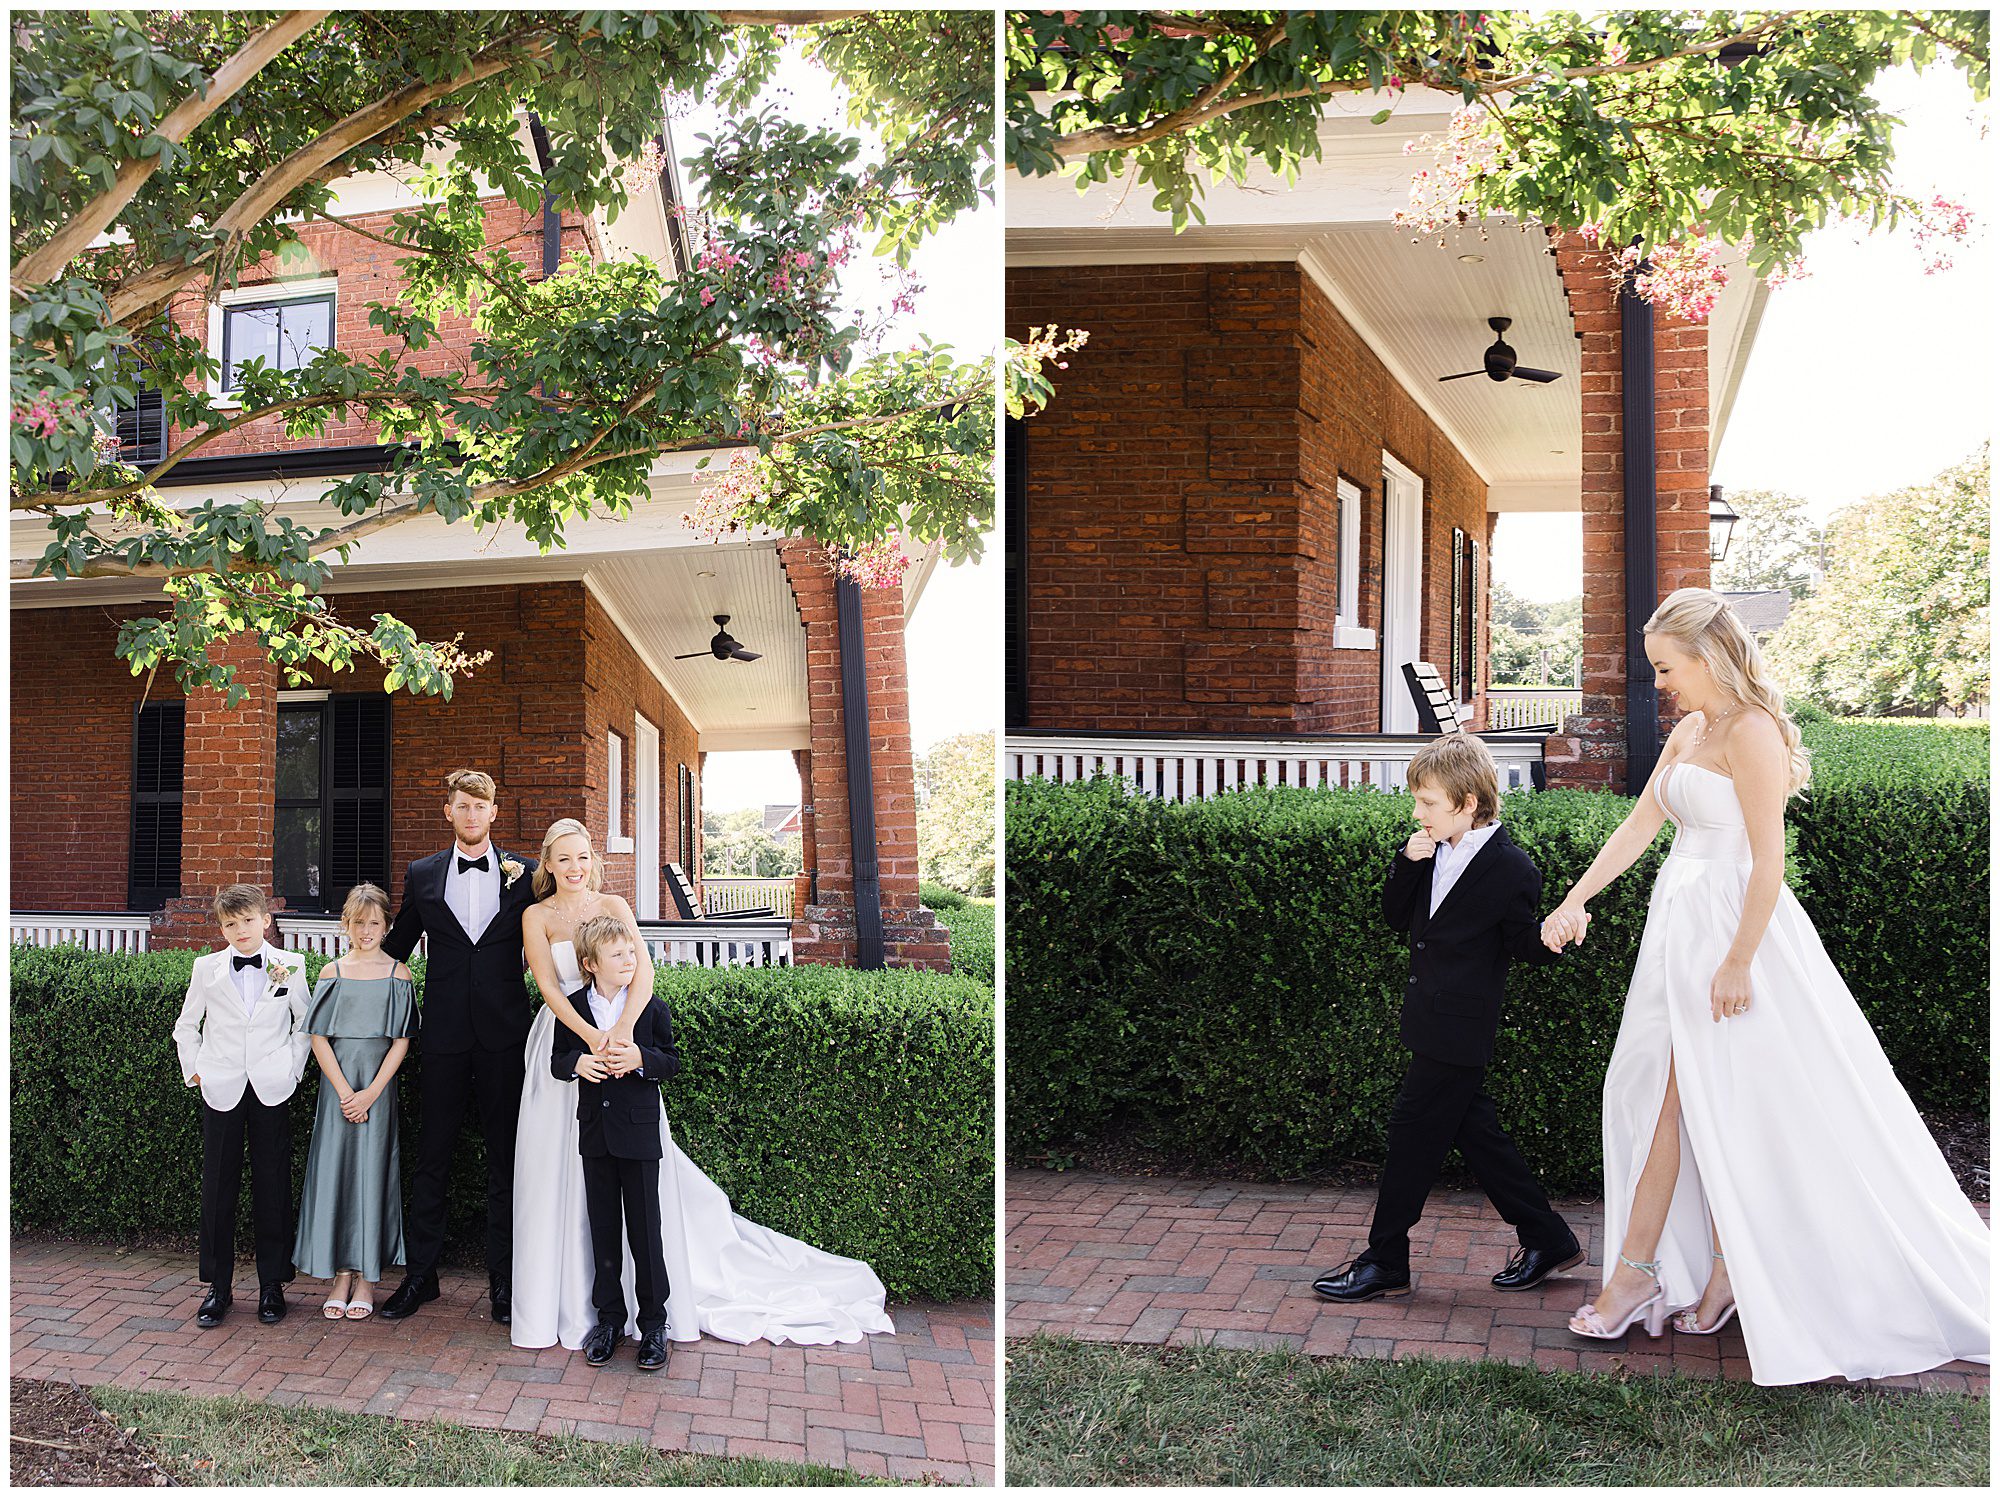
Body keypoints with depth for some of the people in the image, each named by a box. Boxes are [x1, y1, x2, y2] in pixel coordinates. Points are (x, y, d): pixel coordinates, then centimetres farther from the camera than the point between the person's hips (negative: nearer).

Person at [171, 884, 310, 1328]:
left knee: (272, 1186, 2)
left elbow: (305, 1022, 12)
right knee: (217, 1187, 2)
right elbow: (186, 1026, 16)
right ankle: (217, 1286, 12)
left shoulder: (289, 966, 2)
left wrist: (293, 1068, 5)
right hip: (221, 1089, 1)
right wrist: (194, 1070, 8)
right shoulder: (207, 968, 4)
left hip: (271, 1089, -1)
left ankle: (272, 1285, 11)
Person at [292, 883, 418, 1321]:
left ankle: (367, 1276, 7)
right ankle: (341, 1273, 8)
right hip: (337, 1083, 1)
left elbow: (401, 1040, -2)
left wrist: (372, 1092, -11)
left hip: (378, 1085, -1)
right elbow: (319, 1039, 1)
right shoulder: (332, 972, 5)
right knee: (335, 1168, 0)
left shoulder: (397, 973, 2)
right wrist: (345, 1092, -9)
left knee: (372, 1170, 0)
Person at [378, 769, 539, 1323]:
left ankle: (503, 1278, 13)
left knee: (505, 1158, 5)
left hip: (504, 1033, -1)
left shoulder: (523, 875, 4)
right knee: (431, 1157, 6)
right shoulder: (423, 875, 8)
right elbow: (397, 945, 17)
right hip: (445, 1034, 1)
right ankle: (420, 1274, 17)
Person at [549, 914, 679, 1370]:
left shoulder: (651, 1007, -4)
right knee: (603, 1230, 11)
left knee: (645, 1230, 1)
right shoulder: (573, 1007, 2)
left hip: (639, 1132, -2)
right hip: (595, 1132, 2)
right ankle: (609, 1317, 22)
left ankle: (653, 1323, 12)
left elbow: (672, 1061, -1)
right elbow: (556, 1060, 6)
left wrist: (642, 1058, -21)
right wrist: (577, 1062, -16)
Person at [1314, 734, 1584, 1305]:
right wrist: (1408, 865, -5)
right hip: (1438, 1024, 8)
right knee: (1474, 1130, 15)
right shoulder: (1435, 852, 7)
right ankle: (1549, 1241, 26)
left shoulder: (1510, 870, -16)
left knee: (1413, 1132, -2)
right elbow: (1398, 916, 11)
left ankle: (1385, 1263, 10)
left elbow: (1522, 943, -9)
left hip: (1456, 1030, -8)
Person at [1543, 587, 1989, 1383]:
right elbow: (1640, 823, 14)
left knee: (1729, 1108, 0)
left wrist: (1739, 961, -20)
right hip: (1679, 926, 9)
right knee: (1657, 1095, 8)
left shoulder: (1752, 734, -15)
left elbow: (1768, 860, -18)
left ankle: (1731, 1268, 13)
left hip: (1733, 926, -9)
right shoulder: (1687, 731, 12)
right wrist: (1575, 899, 6)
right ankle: (1637, 1272, 15)